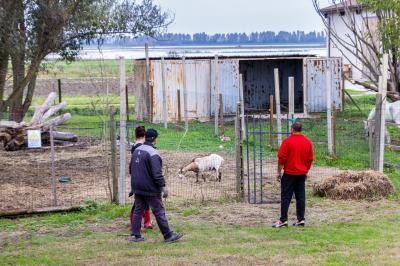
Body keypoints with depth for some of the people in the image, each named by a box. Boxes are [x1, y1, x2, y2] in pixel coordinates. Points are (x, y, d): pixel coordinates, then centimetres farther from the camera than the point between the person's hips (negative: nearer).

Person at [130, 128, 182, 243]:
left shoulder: (137, 150, 8)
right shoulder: (153, 153, -19)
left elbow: (131, 169, 18)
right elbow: (157, 173, -23)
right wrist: (163, 187, -18)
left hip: (137, 188, 8)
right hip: (150, 189, -8)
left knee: (138, 210, 13)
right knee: (159, 212, 0)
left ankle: (135, 235, 11)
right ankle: (168, 236, 6)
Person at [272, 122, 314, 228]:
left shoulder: (287, 141, -10)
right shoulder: (308, 142, 4)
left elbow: (281, 158, -10)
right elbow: (310, 159, 10)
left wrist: (279, 172, -2)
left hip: (289, 173, -4)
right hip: (302, 174, 4)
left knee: (286, 197, -2)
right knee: (300, 197, 8)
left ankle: (283, 220, -4)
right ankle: (301, 219, 7)